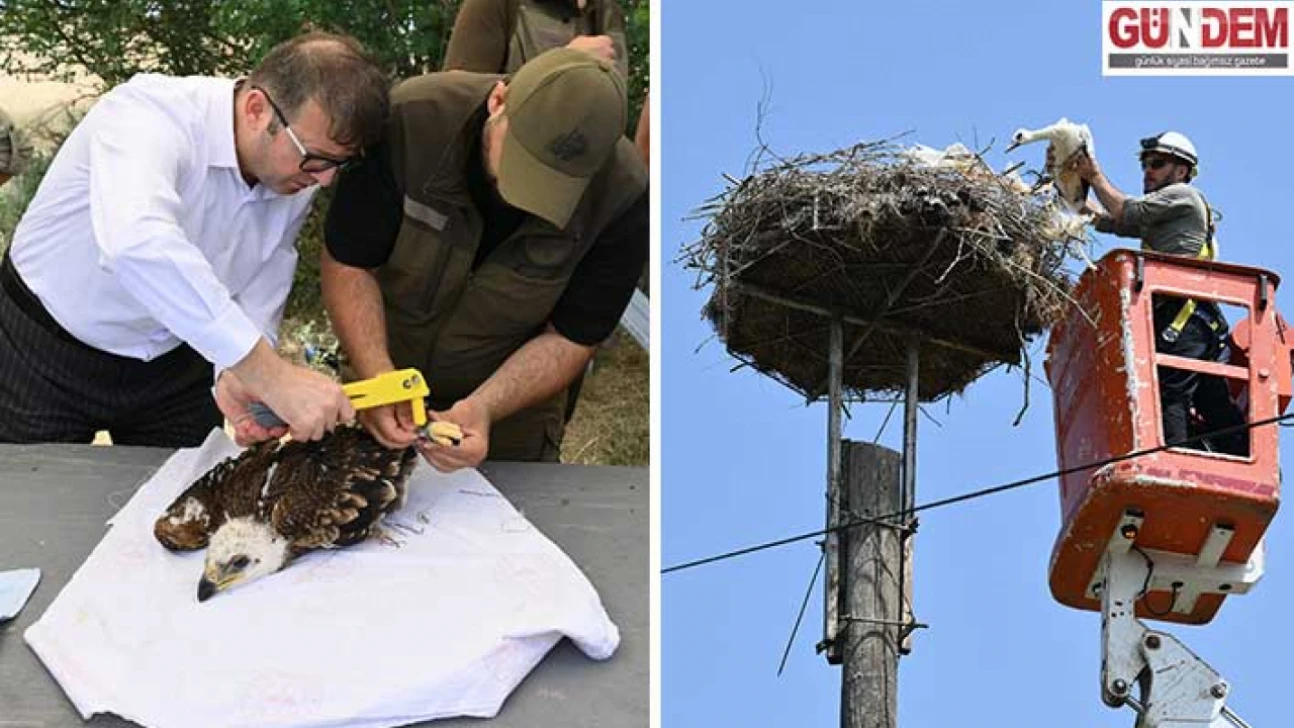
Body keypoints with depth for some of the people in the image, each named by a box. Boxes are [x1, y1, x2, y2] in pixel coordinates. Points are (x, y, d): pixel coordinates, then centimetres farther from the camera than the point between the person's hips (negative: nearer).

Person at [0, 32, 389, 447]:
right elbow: (136, 243, -51)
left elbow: (258, 294, -4)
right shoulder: (150, 113, -32)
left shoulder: (297, 177, -11)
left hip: (173, 363, 4)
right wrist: (271, 376, -54)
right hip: (44, 352, -4)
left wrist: (237, 373, -27)